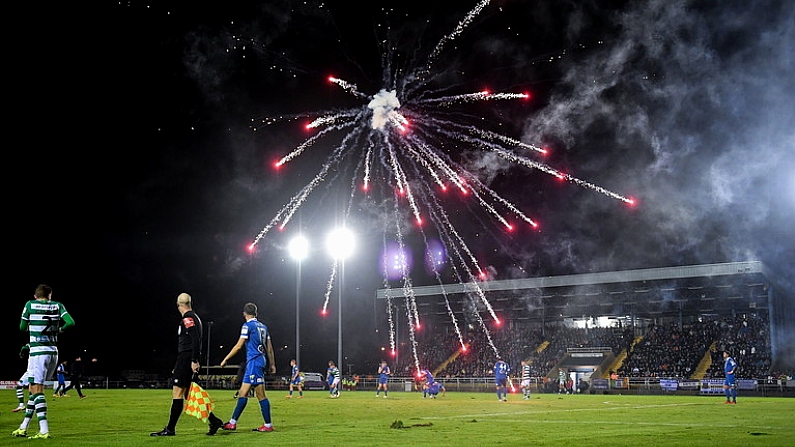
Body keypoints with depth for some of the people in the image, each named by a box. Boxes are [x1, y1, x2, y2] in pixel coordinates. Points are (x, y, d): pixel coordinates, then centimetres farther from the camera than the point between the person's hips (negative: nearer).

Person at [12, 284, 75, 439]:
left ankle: (44, 430, -17)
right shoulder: (57, 306, 6)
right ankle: (23, 428, 19)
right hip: (53, 352, 5)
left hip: (37, 352, -5)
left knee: (37, 389, -7)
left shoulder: (30, 305, 0)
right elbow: (71, 322, -5)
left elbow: (22, 328, 7)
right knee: (33, 388, 15)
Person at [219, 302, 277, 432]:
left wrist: (226, 359, -1)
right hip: (261, 361, 8)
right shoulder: (263, 327, 16)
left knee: (261, 394, -7)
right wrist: (272, 364, 19)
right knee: (243, 392, 10)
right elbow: (269, 348, 15)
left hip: (254, 362, -8)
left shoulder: (247, 326, -7)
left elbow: (239, 345, -9)